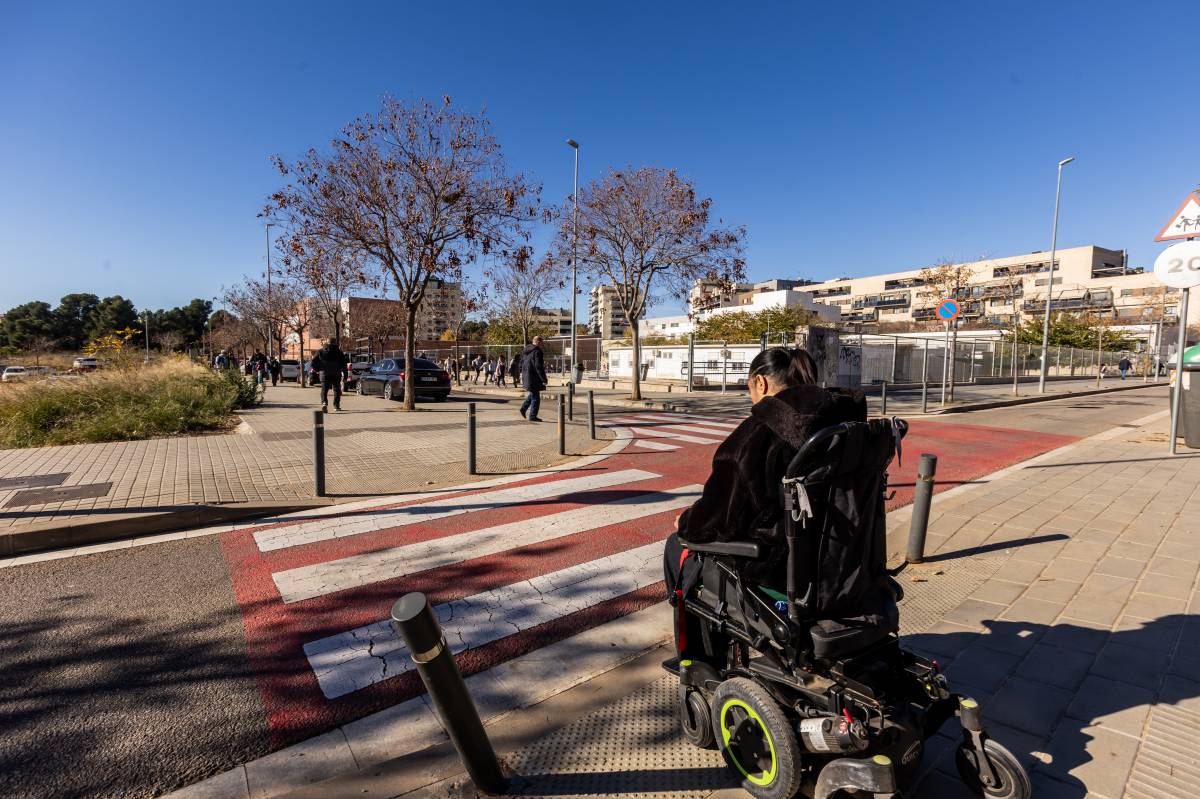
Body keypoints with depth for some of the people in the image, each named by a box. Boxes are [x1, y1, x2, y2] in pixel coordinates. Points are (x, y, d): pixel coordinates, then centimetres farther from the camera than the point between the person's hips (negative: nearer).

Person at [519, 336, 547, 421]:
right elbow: (538, 367, -20)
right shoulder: (537, 352, -16)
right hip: (534, 378, -8)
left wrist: (522, 376, 25)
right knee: (535, 397, 1)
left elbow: (521, 364, 18)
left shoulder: (525, 351, 11)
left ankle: (524, 407, 14)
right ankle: (532, 416, 4)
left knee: (532, 394, 25)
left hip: (526, 377, 8)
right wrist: (544, 380, -16)